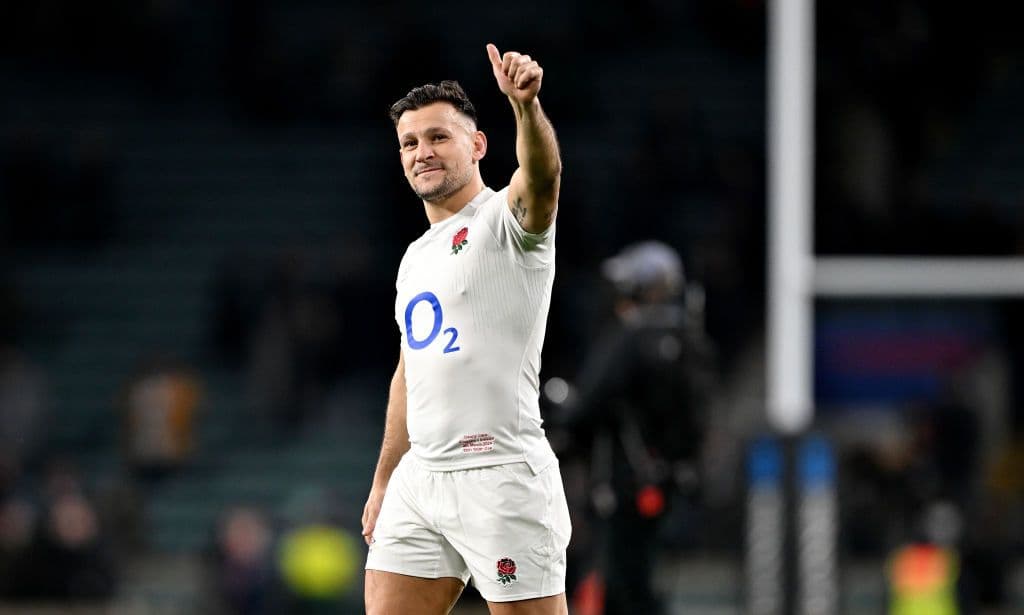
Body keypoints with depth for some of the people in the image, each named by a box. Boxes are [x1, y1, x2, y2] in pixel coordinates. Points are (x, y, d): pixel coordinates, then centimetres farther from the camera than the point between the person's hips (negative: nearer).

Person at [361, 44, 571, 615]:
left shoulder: (507, 219, -5)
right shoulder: (416, 257, 20)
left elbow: (543, 175, -28)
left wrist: (526, 104, -49)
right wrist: (383, 483, 25)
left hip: (501, 476, -8)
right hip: (419, 480, 8)